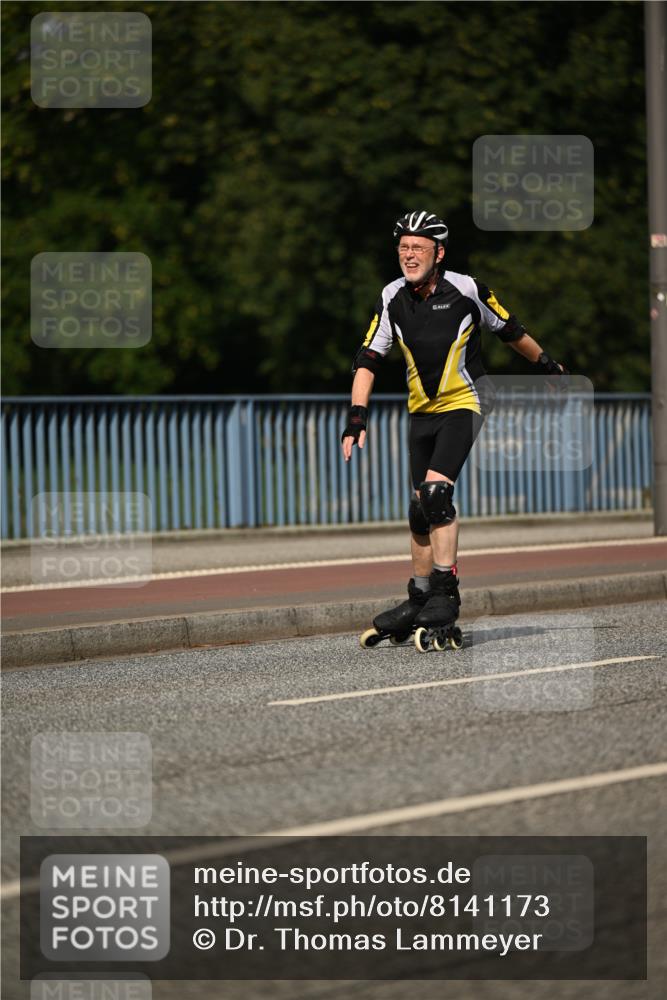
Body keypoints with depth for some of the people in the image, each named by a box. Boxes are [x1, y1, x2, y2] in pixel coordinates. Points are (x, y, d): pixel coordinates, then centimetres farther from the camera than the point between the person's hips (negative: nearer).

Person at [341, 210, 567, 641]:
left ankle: (446, 591, -16)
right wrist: (357, 416, -15)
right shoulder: (392, 298, -5)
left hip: (464, 403, -5)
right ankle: (420, 599, 19)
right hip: (422, 411, 5)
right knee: (422, 506, 8)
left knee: (436, 491, -21)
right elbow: (368, 359, -4)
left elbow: (510, 331, 1)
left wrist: (548, 365, 15)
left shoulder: (466, 290, -15)